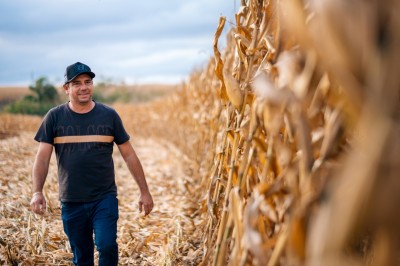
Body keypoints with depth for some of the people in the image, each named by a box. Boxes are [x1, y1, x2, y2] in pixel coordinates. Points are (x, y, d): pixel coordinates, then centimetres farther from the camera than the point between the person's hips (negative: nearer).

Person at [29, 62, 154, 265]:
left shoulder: (109, 115, 0)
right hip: (71, 202, 1)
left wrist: (144, 191, 3)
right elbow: (42, 157, -4)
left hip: (105, 199, -1)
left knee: (107, 246, -16)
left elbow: (129, 155, 4)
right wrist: (37, 192, -19)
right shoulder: (54, 117, 0)